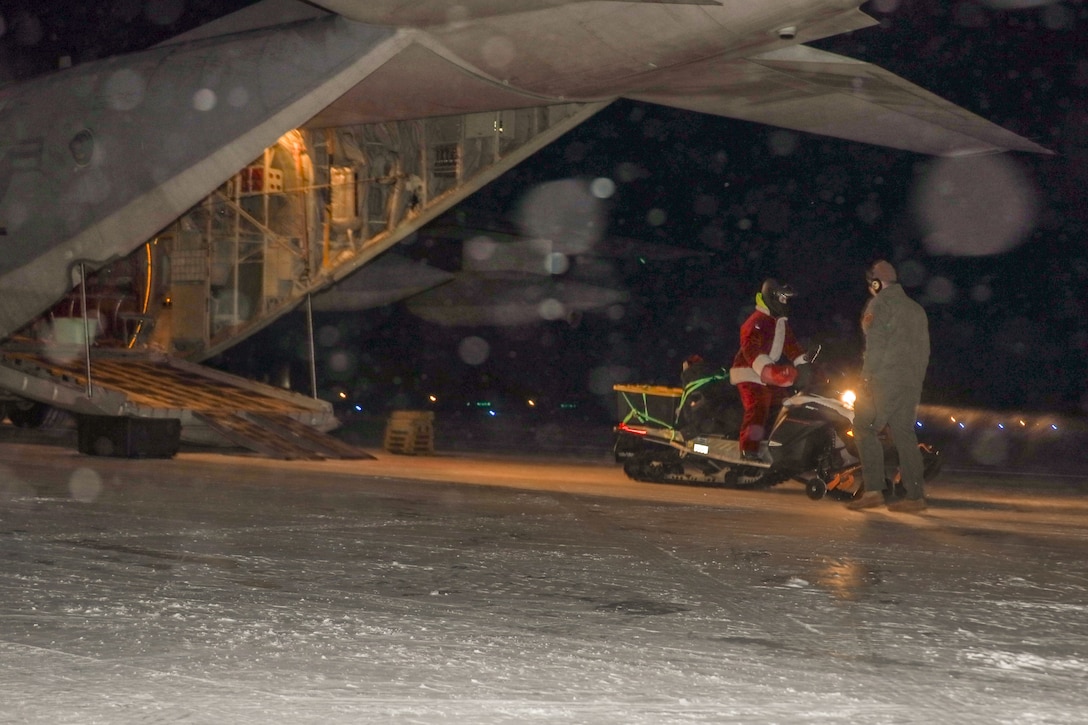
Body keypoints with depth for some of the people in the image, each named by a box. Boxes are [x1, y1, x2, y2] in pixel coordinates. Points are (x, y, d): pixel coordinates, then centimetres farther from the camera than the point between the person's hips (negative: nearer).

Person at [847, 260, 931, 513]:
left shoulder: (880, 304, -2)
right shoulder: (916, 309, 23)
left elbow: (876, 343, -13)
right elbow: (923, 349, 20)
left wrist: (867, 376, -13)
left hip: (885, 378, -8)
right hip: (912, 383, 8)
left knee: (865, 428, -2)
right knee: (904, 435, 7)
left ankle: (874, 490, -11)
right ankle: (915, 494, 2)